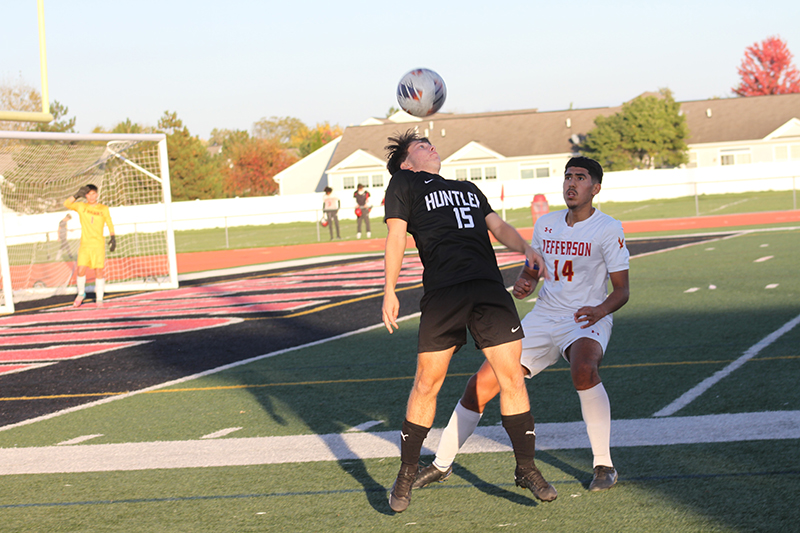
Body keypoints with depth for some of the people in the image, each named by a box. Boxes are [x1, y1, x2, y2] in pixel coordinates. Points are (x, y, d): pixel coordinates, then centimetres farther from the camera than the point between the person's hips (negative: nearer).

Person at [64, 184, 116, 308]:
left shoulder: (104, 209, 5)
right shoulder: (81, 206, 4)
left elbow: (109, 224, 12)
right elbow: (67, 204, -8)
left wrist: (113, 237, 1)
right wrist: (77, 195, -20)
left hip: (98, 245, 0)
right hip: (84, 245, 1)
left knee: (99, 271, -4)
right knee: (81, 270, -8)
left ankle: (99, 298, 5)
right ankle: (81, 293, 16)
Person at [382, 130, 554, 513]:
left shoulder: (468, 188, 31)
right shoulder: (404, 184, 16)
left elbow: (497, 226, 21)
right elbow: (396, 236, 6)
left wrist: (526, 249, 0)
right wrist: (389, 291, -4)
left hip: (489, 288, 4)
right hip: (441, 292, -4)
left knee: (512, 378, -2)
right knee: (427, 384, -4)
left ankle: (526, 469, 10)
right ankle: (407, 474, 12)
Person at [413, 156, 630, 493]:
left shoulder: (608, 229, -7)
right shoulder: (545, 224, 9)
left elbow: (621, 290, -9)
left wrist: (600, 310, -30)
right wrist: (522, 284, -4)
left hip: (587, 320, -5)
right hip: (543, 318, 5)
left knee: (584, 370, -39)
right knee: (481, 385, -3)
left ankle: (604, 465, -25)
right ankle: (442, 464, 15)